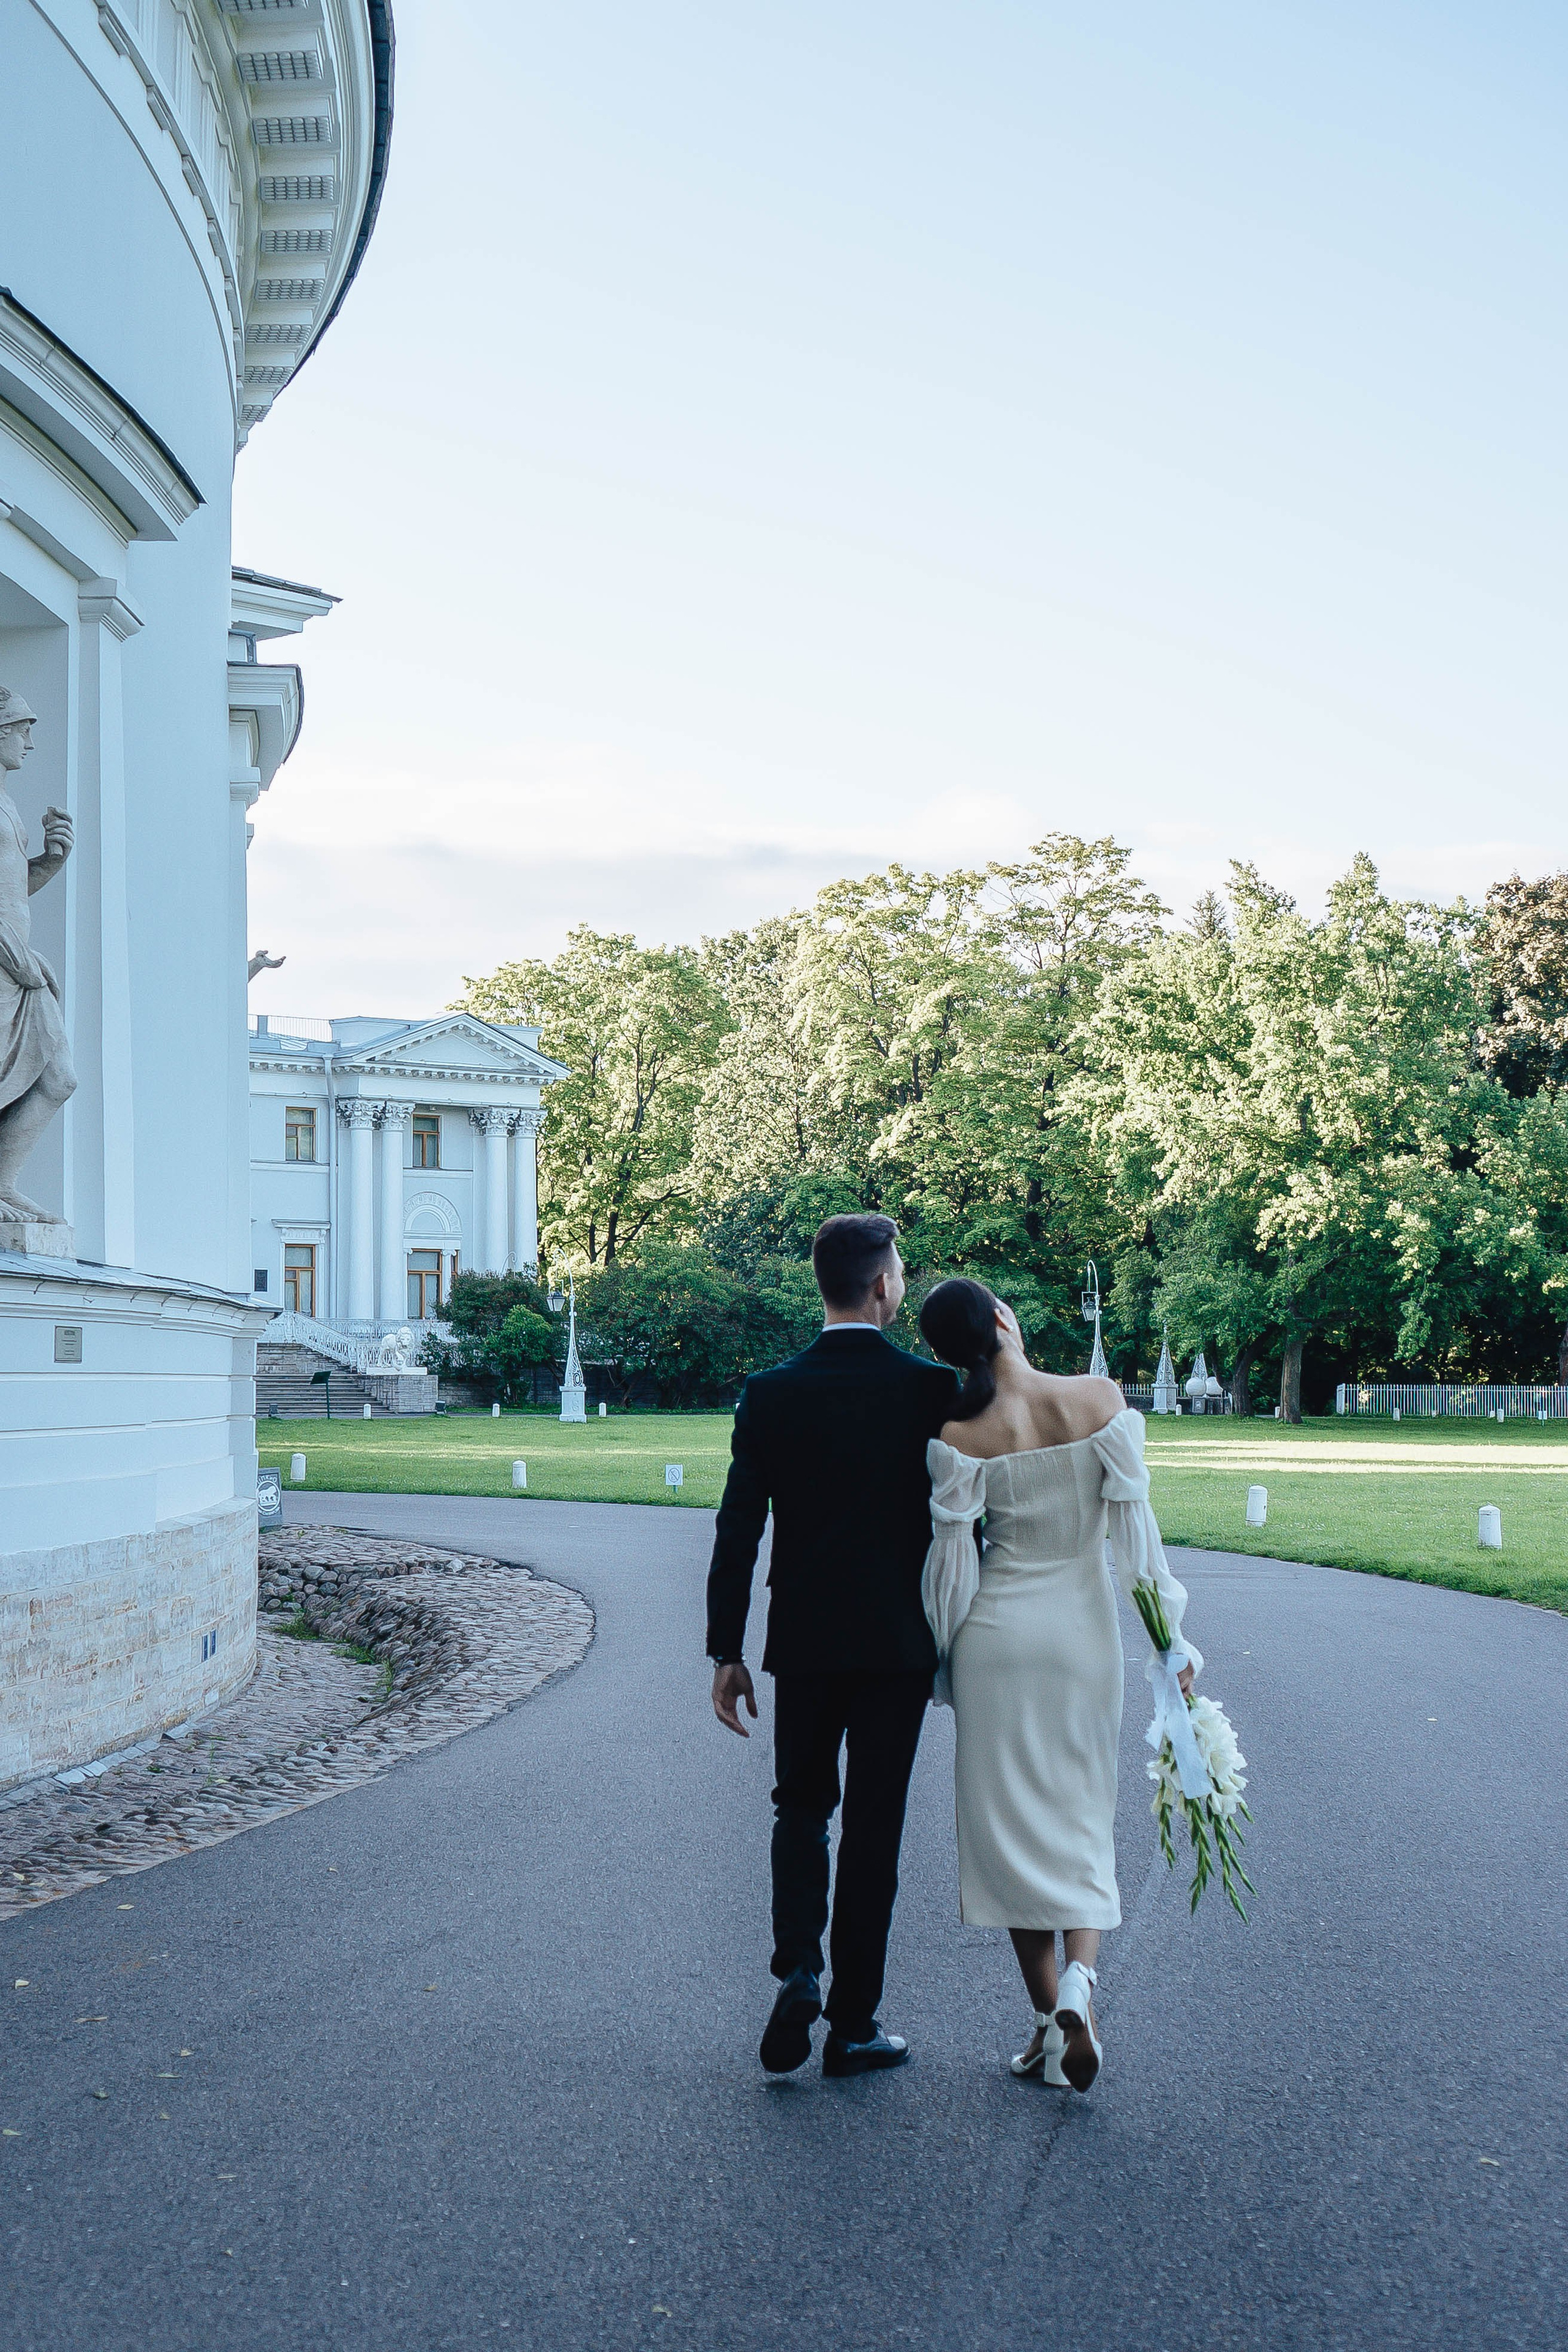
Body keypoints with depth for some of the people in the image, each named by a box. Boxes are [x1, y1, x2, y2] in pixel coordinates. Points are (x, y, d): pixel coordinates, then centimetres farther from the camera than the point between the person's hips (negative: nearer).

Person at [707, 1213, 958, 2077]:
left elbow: (738, 1531, -4)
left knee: (801, 1809, 18)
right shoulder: (934, 1390, -8)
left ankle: (798, 1971, -3)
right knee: (873, 1828, 7)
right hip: (900, 1642, -1)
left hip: (804, 1641, 1)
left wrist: (726, 1653, 2)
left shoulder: (770, 1395, -4)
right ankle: (852, 2025, 12)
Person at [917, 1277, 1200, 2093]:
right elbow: (1133, 1521, -6)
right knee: (1082, 1819, 14)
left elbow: (952, 1553, -4)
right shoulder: (1100, 1400, -8)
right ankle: (1079, 1975, -10)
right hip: (1083, 1625, 1)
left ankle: (1049, 2019, 9)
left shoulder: (959, 1436, -10)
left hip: (999, 1628, -1)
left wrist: (942, 1653, 10)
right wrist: (1169, 1631, 3)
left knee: (1010, 1821, 9)